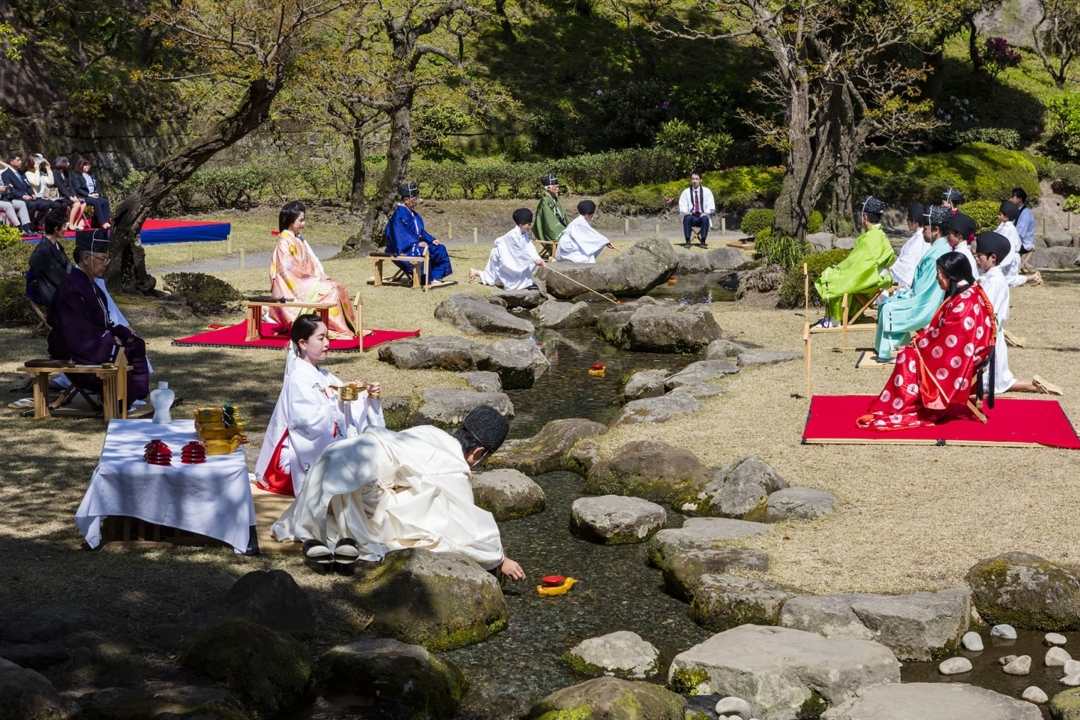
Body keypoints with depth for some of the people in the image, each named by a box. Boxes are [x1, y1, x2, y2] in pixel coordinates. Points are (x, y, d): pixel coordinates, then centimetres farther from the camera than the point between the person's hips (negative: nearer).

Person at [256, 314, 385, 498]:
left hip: (328, 450, 9)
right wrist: (338, 402, -30)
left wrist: (367, 397, -6)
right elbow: (313, 421, -26)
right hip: (306, 457, -9)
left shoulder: (325, 376, 11)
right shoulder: (298, 380, -16)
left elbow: (346, 409, 11)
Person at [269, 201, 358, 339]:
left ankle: (348, 326, -9)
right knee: (329, 291, -21)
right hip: (293, 286, -8)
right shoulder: (284, 242, -13)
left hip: (306, 281, 8)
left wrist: (322, 276, -4)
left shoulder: (299, 239, 14)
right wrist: (313, 279, -17)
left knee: (337, 287, -6)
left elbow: (312, 261, 12)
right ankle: (338, 328, -16)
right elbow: (288, 269, -18)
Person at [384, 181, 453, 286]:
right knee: (423, 252, -34)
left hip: (415, 244, 10)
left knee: (440, 249, -3)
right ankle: (427, 280, -22)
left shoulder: (413, 213, 13)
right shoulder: (399, 215, -17)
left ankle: (437, 277, -7)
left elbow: (420, 231, 20)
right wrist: (417, 244, -26)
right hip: (404, 249, -10)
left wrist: (432, 239, 7)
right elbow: (401, 235, -23)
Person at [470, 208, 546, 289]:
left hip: (508, 256, 10)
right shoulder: (514, 235, -34)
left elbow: (530, 247, -13)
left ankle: (475, 273, 35)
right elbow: (521, 252, -33)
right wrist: (534, 260, -33)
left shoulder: (524, 234, -6)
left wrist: (539, 259, -24)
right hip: (500, 256, -10)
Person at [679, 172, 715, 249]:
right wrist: (686, 211, -19)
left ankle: (703, 242, -32)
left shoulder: (706, 191, 9)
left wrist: (706, 212, -18)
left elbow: (711, 205, 2)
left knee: (705, 219, -36)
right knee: (687, 218, -35)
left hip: (702, 216, 0)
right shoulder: (686, 192, 10)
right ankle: (687, 242, -33)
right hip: (691, 216, 0)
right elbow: (682, 205, 3)